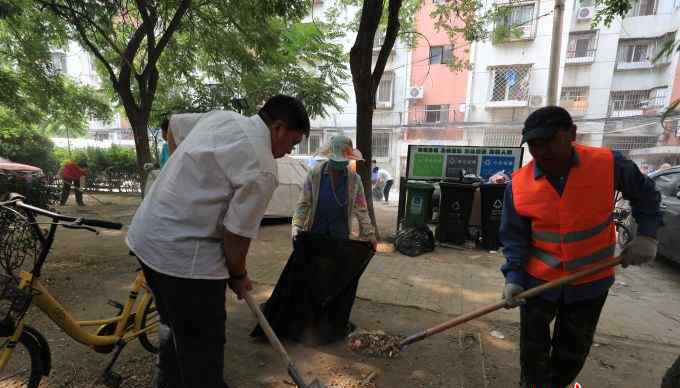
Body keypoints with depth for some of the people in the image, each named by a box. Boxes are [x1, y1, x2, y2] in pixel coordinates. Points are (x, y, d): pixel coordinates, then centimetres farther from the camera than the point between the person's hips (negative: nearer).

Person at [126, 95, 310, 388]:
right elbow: (236, 236, -17)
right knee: (202, 344, 9)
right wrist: (238, 276, 2)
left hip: (146, 235, 10)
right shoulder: (261, 169, -20)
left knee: (174, 324, 28)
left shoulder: (220, 116, 6)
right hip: (185, 253, -10)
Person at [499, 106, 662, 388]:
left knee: (573, 352, 20)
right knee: (533, 348, 13)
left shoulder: (608, 164, -15)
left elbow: (645, 194, 5)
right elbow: (514, 238, -8)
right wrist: (513, 278, -17)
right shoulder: (518, 184, -15)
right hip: (538, 280, 0)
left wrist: (646, 235, -7)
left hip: (590, 281, 1)